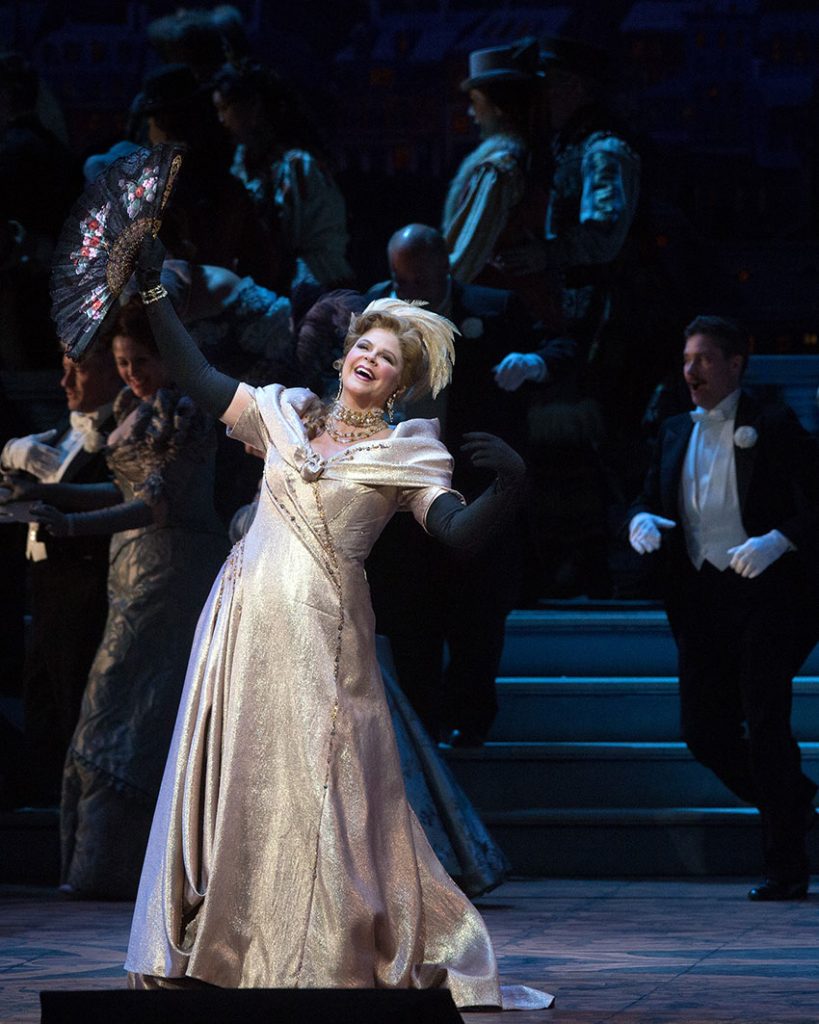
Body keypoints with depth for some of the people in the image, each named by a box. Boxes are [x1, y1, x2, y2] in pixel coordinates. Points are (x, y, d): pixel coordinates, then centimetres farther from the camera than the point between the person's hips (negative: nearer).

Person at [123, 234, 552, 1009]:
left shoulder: (405, 453, 3)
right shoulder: (288, 415, 14)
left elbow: (458, 529, -9)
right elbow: (200, 381, 17)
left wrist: (507, 486, -26)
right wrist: (154, 294, 16)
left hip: (321, 627, -4)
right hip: (247, 619, 4)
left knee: (318, 783, -5)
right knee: (236, 770, 4)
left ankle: (328, 951, 2)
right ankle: (226, 947, 11)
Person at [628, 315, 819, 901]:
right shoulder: (676, 434, 16)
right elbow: (654, 499, 18)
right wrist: (642, 520, -5)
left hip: (764, 594, -6)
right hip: (700, 601, 6)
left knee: (766, 726, -9)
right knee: (704, 731, 3)